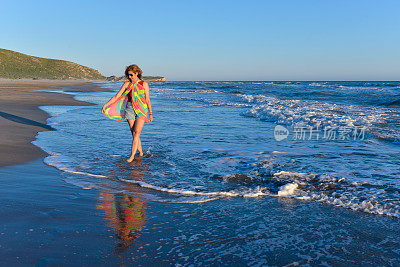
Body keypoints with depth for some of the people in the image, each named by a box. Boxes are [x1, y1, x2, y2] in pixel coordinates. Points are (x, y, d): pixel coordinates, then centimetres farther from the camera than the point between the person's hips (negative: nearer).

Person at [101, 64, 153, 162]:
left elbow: (147, 100, 4)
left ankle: (132, 156, -11)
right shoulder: (127, 84, 7)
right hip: (130, 109, 3)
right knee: (134, 134, 4)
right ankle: (141, 153, 20)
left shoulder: (144, 84, 1)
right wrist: (105, 105, -1)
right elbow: (116, 96, 5)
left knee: (136, 133, -13)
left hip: (142, 110, -3)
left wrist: (151, 113, 6)